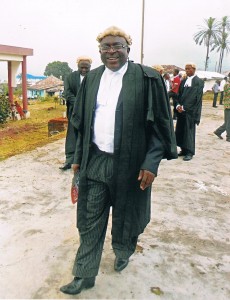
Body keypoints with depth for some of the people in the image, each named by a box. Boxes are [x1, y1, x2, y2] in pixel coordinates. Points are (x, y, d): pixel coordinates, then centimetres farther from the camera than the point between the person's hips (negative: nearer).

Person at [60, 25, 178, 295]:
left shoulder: (147, 78, -7)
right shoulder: (92, 78, 7)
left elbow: (160, 124, -8)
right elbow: (82, 122, 12)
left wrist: (151, 162, -15)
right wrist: (78, 157, 11)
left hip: (129, 164, -3)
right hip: (94, 162, 4)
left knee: (125, 215, 16)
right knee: (90, 220, 9)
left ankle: (123, 250, 46)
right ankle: (85, 275, 25)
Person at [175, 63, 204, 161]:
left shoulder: (199, 81, -4)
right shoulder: (183, 81, 16)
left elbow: (196, 97, -12)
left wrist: (184, 107, -15)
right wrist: (178, 105, -4)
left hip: (191, 110, -6)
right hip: (181, 110, 6)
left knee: (189, 131, -3)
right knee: (180, 131, 7)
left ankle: (189, 152, 5)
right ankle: (184, 150, 19)